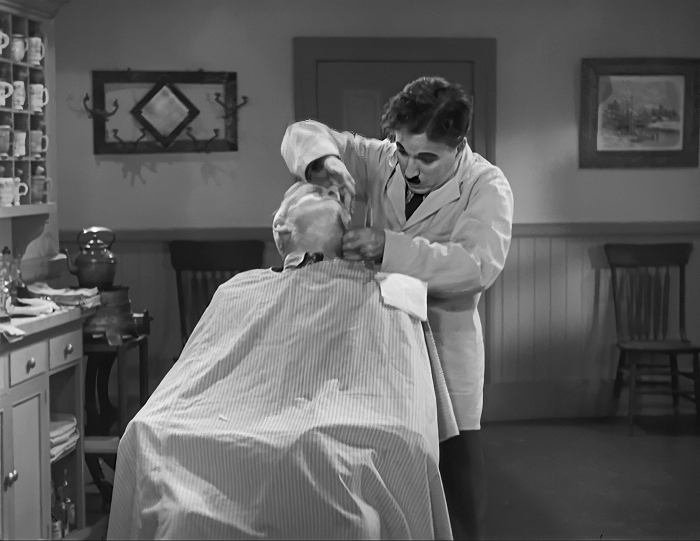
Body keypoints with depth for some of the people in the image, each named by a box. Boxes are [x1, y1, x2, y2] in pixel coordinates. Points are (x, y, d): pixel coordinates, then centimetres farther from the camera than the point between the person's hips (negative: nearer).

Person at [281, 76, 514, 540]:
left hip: (444, 343, -3)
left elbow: (479, 264, -25)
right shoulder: (381, 161, 2)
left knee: (457, 474, 1)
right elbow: (302, 134, 2)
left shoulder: (488, 186, -9)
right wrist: (325, 158, -22)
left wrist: (390, 248, -32)